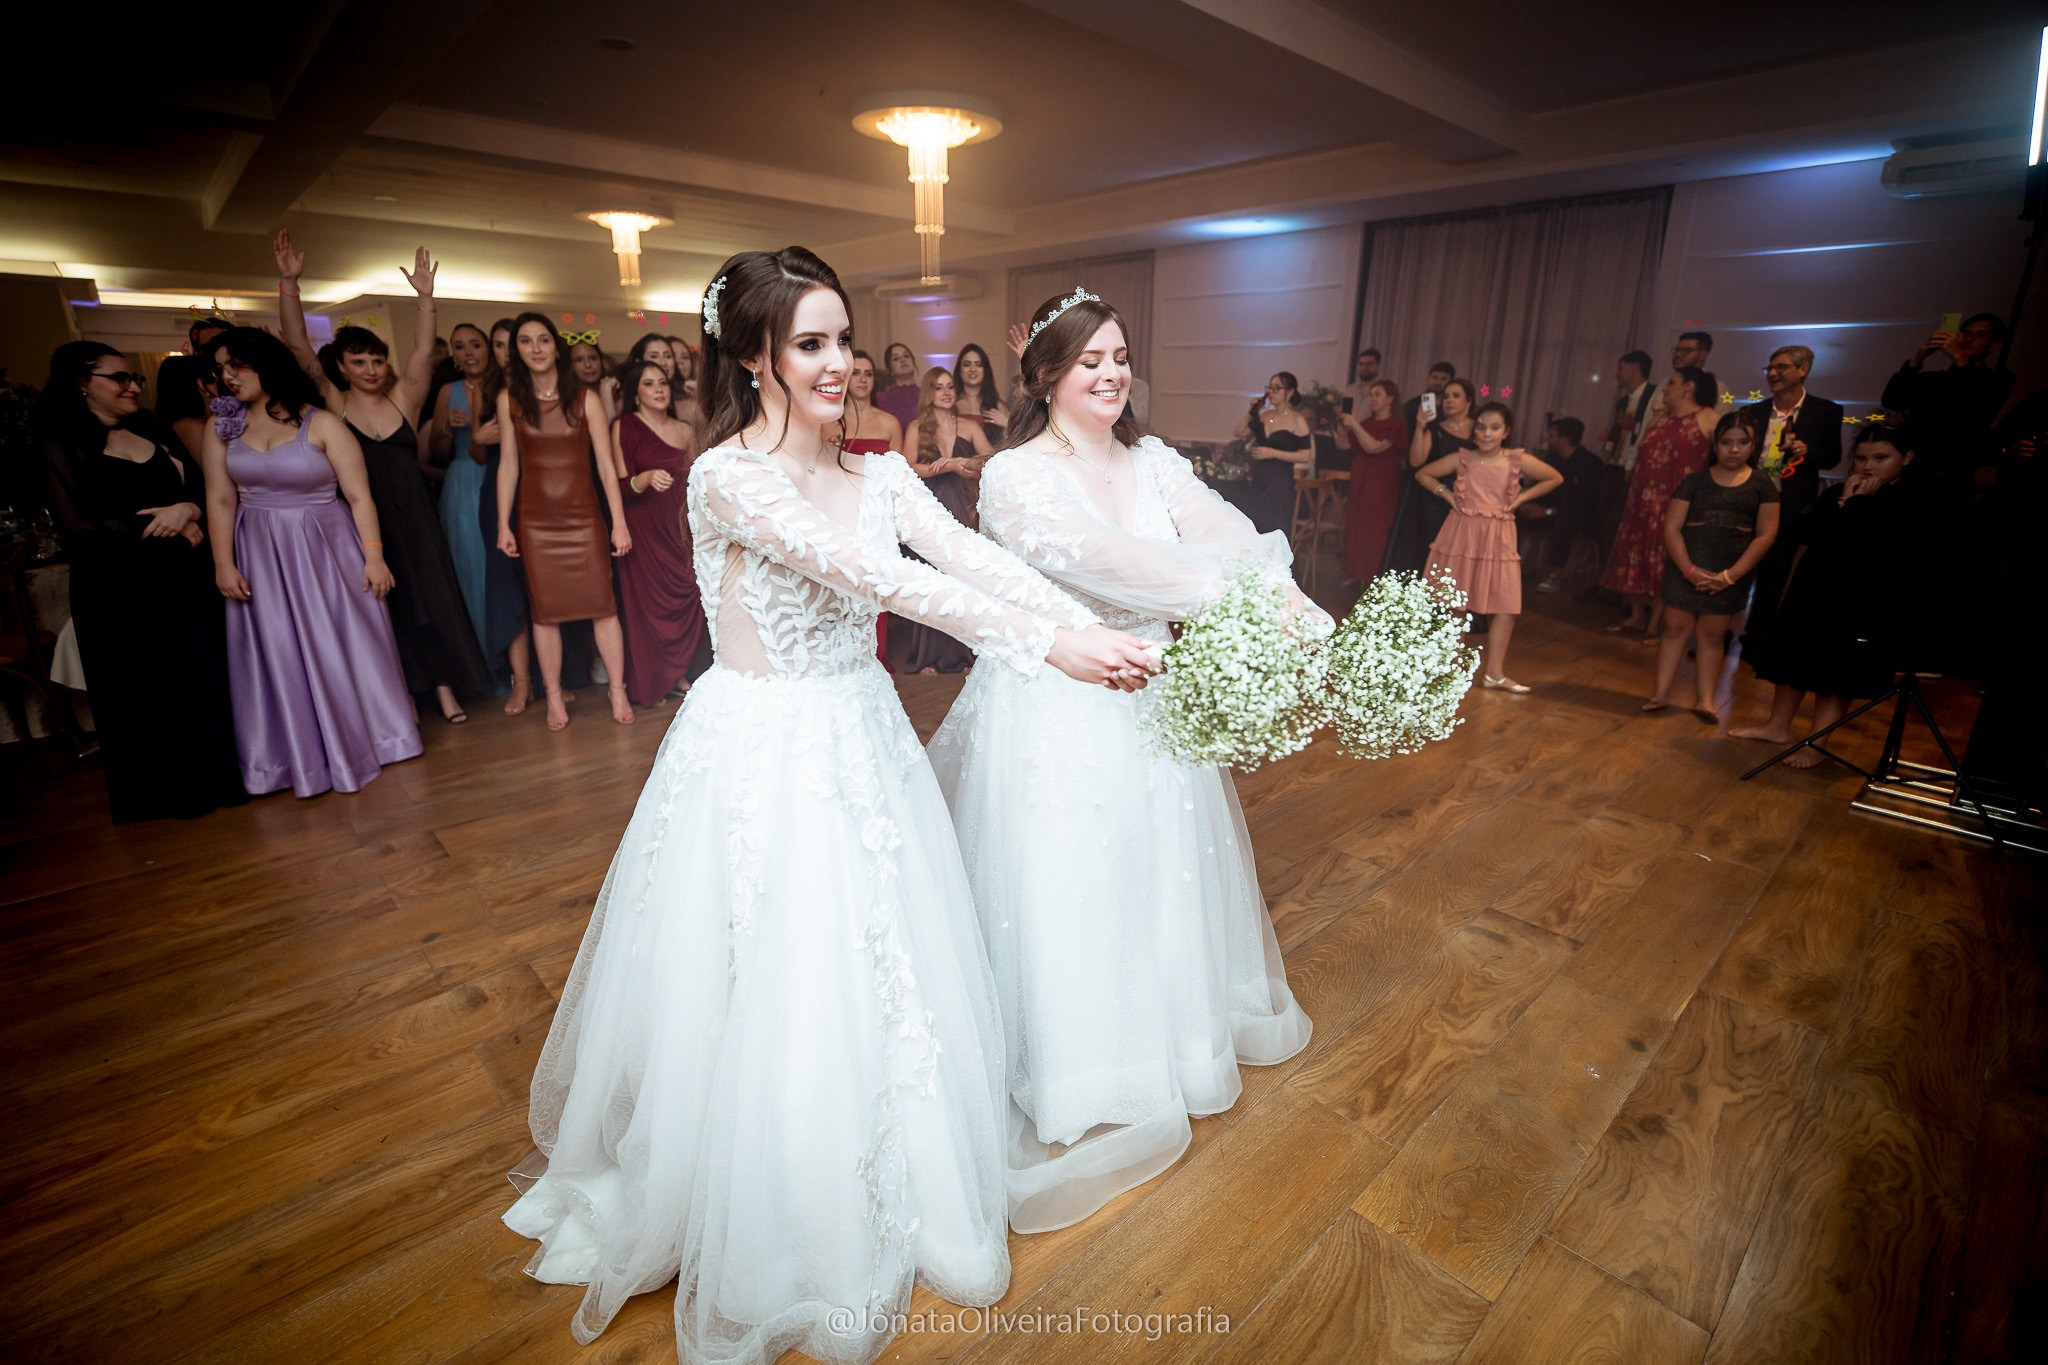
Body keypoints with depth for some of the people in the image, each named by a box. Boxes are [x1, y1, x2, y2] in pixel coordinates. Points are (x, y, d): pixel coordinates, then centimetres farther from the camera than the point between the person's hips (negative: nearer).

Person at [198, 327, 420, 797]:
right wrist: (224, 565, -4)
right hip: (260, 558, 4)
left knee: (343, 647, 5)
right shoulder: (222, 430, 4)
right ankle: (299, 755, 22)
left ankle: (360, 739, 23)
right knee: (276, 657, 9)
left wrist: (373, 556, -13)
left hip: (325, 549, -3)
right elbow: (220, 501, 2)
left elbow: (359, 495, -9)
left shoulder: (321, 424, -7)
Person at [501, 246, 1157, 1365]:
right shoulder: (728, 477, -16)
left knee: (887, 983, 17)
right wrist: (1047, 645, -32)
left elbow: (976, 558, -9)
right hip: (759, 756, -5)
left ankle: (894, 1203, 43)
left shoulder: (877, 472, 3)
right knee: (770, 1003, 10)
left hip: (863, 746, 6)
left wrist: (1099, 629, -23)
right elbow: (874, 581, -28)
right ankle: (776, 1243, 39)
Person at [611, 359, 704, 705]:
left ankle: (676, 673, 17)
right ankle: (646, 686, 10)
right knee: (646, 603, -3)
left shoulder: (685, 431, 9)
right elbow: (620, 487, -11)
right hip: (642, 530, -4)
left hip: (676, 527, 5)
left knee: (686, 599, 1)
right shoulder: (624, 427, -5)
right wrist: (646, 478, -29)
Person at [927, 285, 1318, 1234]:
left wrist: (1286, 596, -32)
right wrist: (1220, 596, -41)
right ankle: (1071, 1091, 28)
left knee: (1156, 877, 21)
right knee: (1059, 891, 5)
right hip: (1055, 714, -5)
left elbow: (1226, 532, -12)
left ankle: (1168, 1035, 48)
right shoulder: (1015, 476, -12)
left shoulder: (1154, 463, 5)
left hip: (1151, 705, 6)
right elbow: (1088, 554, -31)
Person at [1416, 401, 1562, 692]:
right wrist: (1447, 495, -3)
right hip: (1461, 534, -1)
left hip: (1498, 538, 1)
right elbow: (1422, 474, 8)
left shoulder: (1518, 460, -1)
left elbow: (1555, 478, 11)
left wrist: (1520, 498, 1)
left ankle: (1494, 672, 4)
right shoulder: (1462, 459, -1)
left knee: (1506, 605, -3)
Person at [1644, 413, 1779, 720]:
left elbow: (1765, 535, -1)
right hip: (1685, 568, 0)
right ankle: (1660, 693, 5)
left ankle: (1706, 700, 7)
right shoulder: (1695, 480, 3)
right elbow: (1671, 528, -4)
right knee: (1676, 627, 1)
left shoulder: (1762, 484, 5)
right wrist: (1689, 570, -14)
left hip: (1730, 574, 0)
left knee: (1713, 634, 4)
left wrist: (1731, 575, -11)